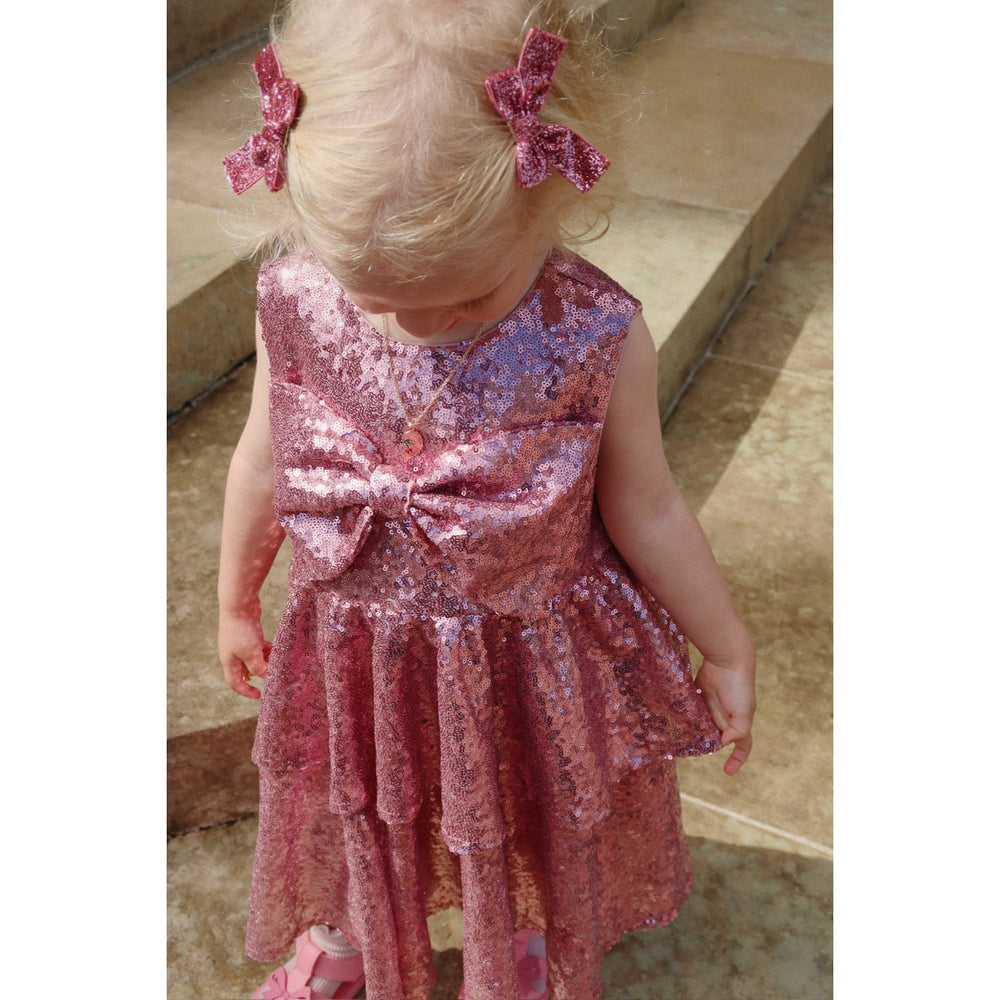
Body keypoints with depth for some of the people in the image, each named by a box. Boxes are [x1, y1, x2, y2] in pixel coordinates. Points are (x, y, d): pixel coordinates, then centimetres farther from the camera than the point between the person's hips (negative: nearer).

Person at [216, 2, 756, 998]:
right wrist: (236, 602, 13)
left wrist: (726, 651, 0)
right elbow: (262, 465, -2)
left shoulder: (595, 337, -26)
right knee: (350, 816, 29)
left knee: (526, 824, 27)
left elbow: (644, 513, -11)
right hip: (355, 655, 2)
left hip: (526, 659, -1)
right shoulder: (296, 306, -20)